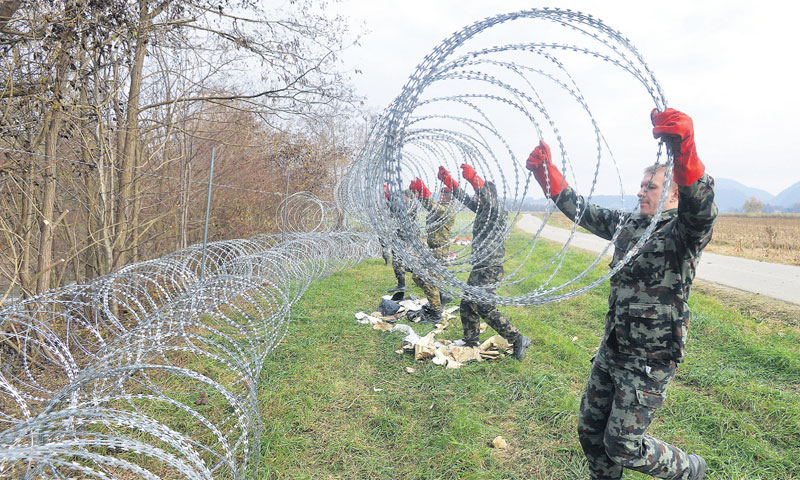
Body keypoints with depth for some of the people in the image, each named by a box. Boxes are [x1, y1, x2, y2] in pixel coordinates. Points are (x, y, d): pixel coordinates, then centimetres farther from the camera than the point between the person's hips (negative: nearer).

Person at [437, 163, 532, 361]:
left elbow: (490, 199, -31)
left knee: (484, 307, -13)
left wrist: (474, 179, -44)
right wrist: (448, 181, 8)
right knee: (467, 304, 12)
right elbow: (465, 199, 17)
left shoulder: (499, 210, -10)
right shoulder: (482, 209, 13)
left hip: (491, 268, -9)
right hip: (479, 267, 9)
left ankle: (518, 339, -3)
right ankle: (471, 344, 25)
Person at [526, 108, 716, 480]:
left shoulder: (684, 232, -13)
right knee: (590, 430, 15)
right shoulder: (627, 224, 8)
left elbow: (701, 208, -35)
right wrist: (545, 170, 2)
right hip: (612, 351, 7)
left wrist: (683, 150, -52)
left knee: (623, 446, 3)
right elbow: (579, 209, 11)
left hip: (651, 361, -7)